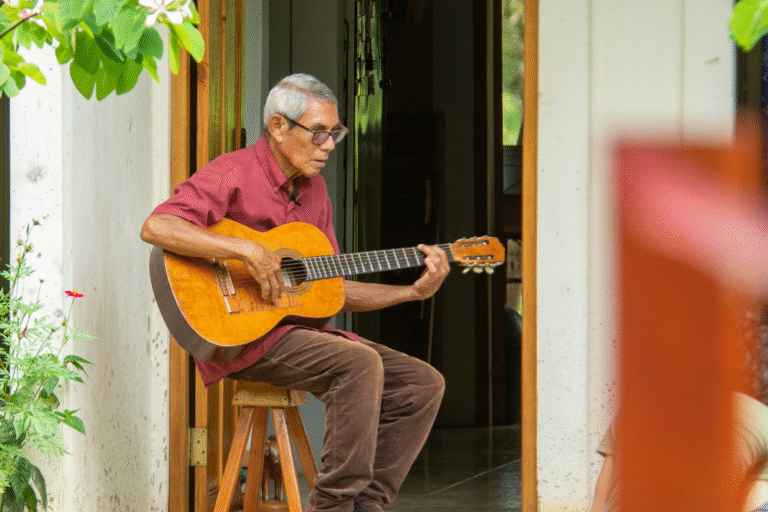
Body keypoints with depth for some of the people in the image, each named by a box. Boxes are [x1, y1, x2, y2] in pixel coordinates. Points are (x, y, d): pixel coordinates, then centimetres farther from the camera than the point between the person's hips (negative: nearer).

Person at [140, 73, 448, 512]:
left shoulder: (313, 188, 16)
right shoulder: (234, 174, -9)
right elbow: (156, 227, -25)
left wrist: (415, 291, 8)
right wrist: (247, 251, -28)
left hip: (301, 326, 8)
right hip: (241, 334, -8)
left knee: (422, 384, -4)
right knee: (359, 363, -31)